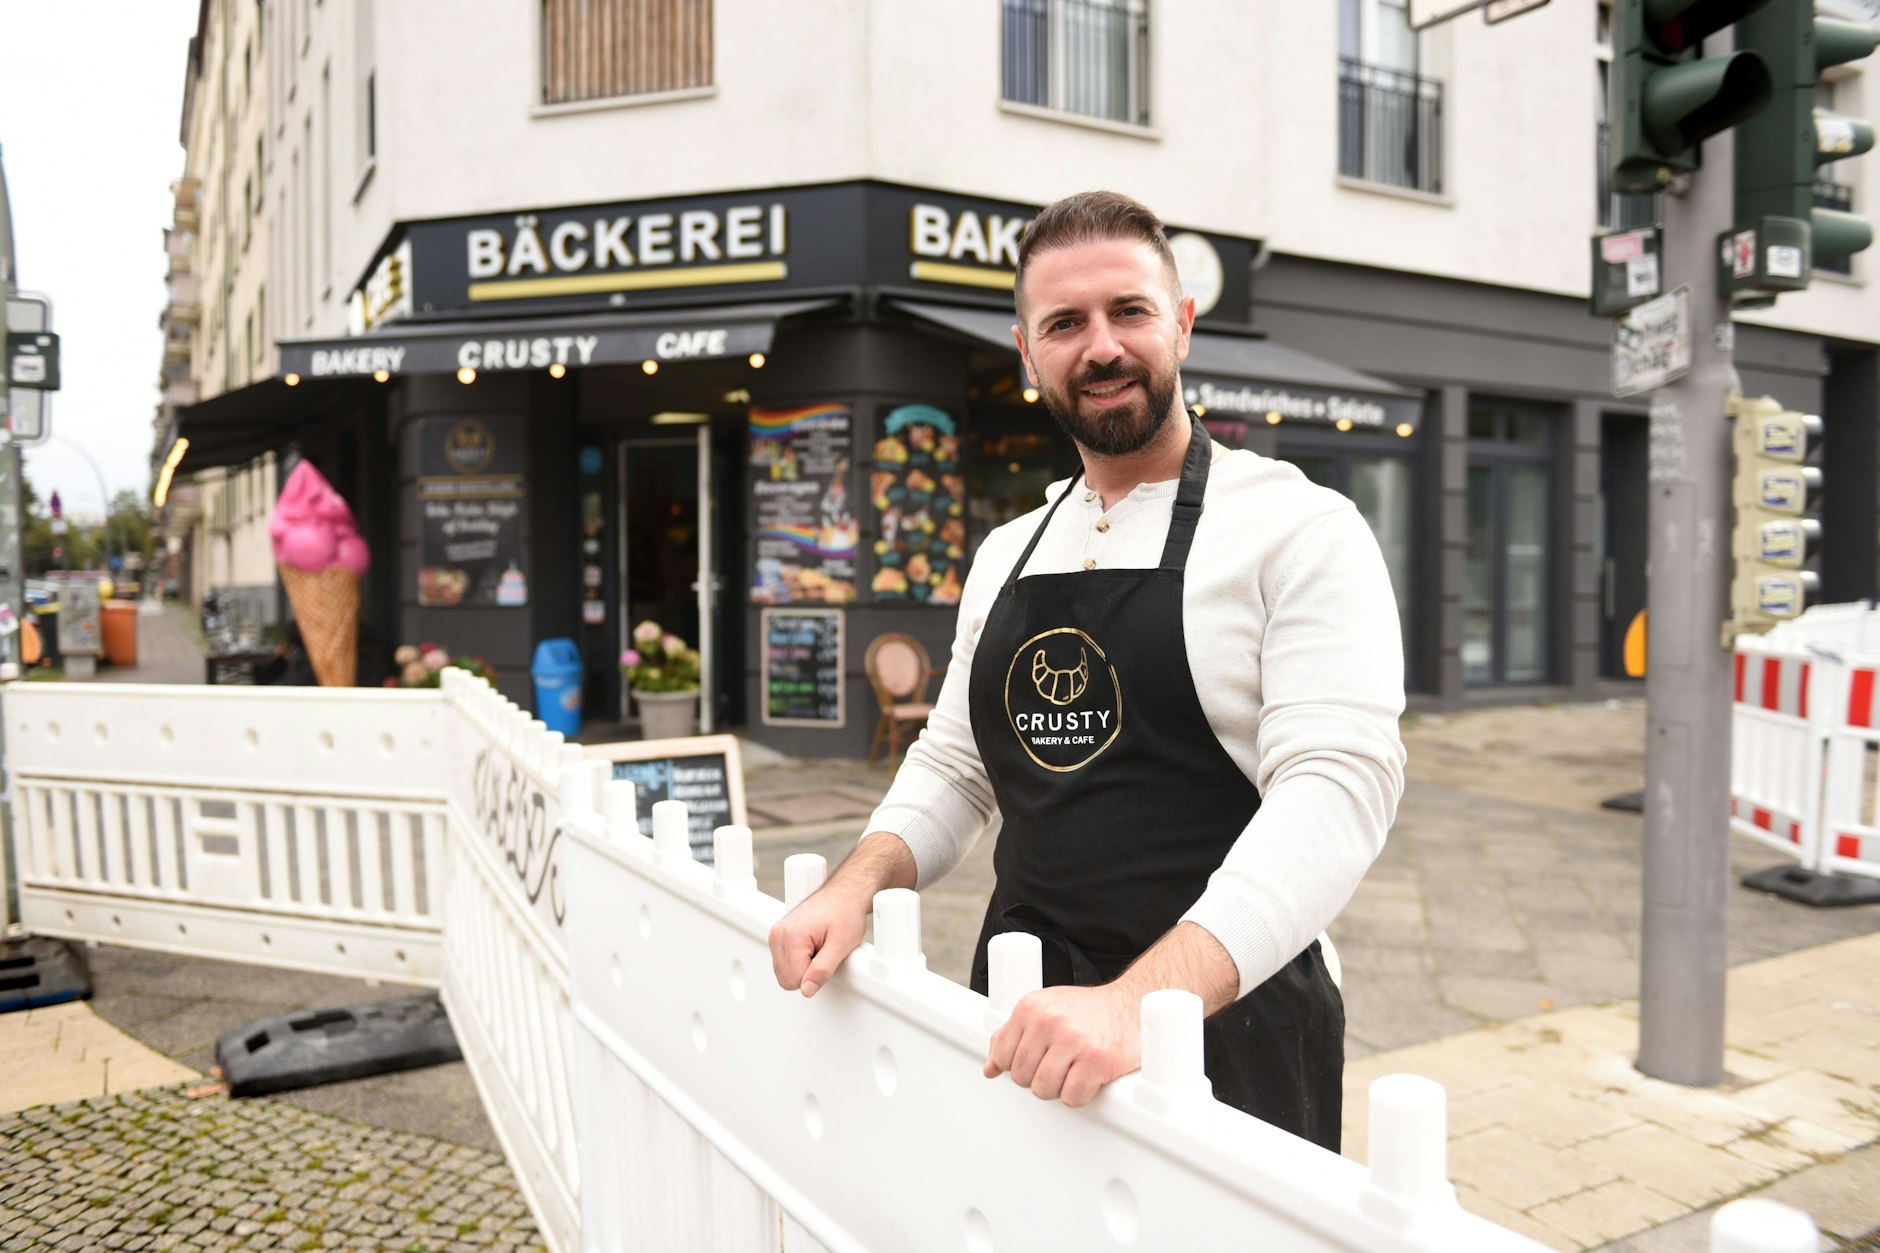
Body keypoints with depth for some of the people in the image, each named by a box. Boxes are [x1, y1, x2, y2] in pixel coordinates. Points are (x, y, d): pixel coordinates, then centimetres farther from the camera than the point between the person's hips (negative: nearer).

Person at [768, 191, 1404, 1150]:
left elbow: (1336, 787, -22)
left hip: (1225, 1025, -5)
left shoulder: (1299, 530, -10)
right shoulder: (1006, 556, 10)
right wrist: (858, 882, -3)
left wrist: (1141, 1000, -34)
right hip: (1020, 1028, 6)